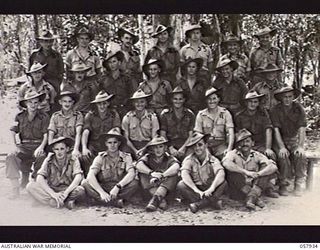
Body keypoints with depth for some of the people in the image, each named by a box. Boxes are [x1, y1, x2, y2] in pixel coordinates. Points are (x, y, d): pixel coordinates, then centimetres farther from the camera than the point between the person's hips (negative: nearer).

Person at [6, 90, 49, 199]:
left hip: (38, 146, -1)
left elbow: (46, 135, -3)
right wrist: (17, 145, -6)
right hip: (23, 146, 1)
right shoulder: (20, 116, 11)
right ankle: (15, 189, -29)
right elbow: (13, 132, 10)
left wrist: (41, 147, -18)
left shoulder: (44, 117, 4)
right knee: (11, 157, -28)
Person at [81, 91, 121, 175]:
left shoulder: (114, 114, 3)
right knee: (84, 158, -20)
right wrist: (84, 148, -23)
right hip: (93, 148, 1)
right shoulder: (90, 115, 3)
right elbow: (85, 132, -7)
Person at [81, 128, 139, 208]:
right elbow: (90, 176, -15)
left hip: (120, 190, 0)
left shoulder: (126, 157, 1)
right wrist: (101, 192, -30)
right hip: (102, 188, 0)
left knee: (134, 183, -28)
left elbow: (131, 174, -17)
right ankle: (116, 202, -31)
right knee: (85, 183, -25)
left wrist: (117, 187, -32)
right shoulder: (100, 158, 0)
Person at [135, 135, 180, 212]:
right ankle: (161, 200, -33)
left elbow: (176, 167, -28)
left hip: (166, 188, -1)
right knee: (142, 174, -21)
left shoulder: (169, 158, -2)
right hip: (150, 188, 1)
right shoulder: (148, 157, 3)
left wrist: (161, 176, -41)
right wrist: (151, 173, -38)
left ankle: (155, 199, -39)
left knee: (173, 175, -26)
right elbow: (138, 165, -21)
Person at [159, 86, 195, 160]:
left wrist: (183, 148, -10)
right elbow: (162, 134, 5)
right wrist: (170, 148, -9)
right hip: (170, 145, -1)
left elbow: (191, 135, 5)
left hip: (186, 146, 1)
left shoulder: (190, 114, 11)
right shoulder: (165, 114, 10)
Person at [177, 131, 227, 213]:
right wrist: (197, 191, -37)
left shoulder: (212, 159, -5)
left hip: (209, 190, 0)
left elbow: (221, 174, -24)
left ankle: (198, 204, -28)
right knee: (181, 185, -29)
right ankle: (213, 201, -28)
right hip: (194, 190, 0)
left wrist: (211, 189, -41)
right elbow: (184, 175, -24)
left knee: (223, 182, -26)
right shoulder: (189, 160, -5)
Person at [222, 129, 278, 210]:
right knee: (231, 170, -27)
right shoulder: (233, 154, -2)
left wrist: (257, 174, -29)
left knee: (266, 167, -13)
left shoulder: (257, 155, 3)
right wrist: (246, 172, -34)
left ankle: (252, 197, -30)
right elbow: (226, 163, -27)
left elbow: (273, 167, -12)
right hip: (237, 190, -2)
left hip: (253, 187, 2)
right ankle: (256, 197, -25)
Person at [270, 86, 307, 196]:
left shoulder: (299, 108, -4)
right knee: (282, 156, -30)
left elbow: (302, 129, -10)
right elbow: (276, 130, -14)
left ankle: (299, 184, -16)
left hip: (295, 139, 1)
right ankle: (283, 184, -15)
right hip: (281, 140, -1)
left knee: (300, 155, -28)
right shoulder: (275, 110, -8)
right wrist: (281, 147, -25)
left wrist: (300, 146, -23)